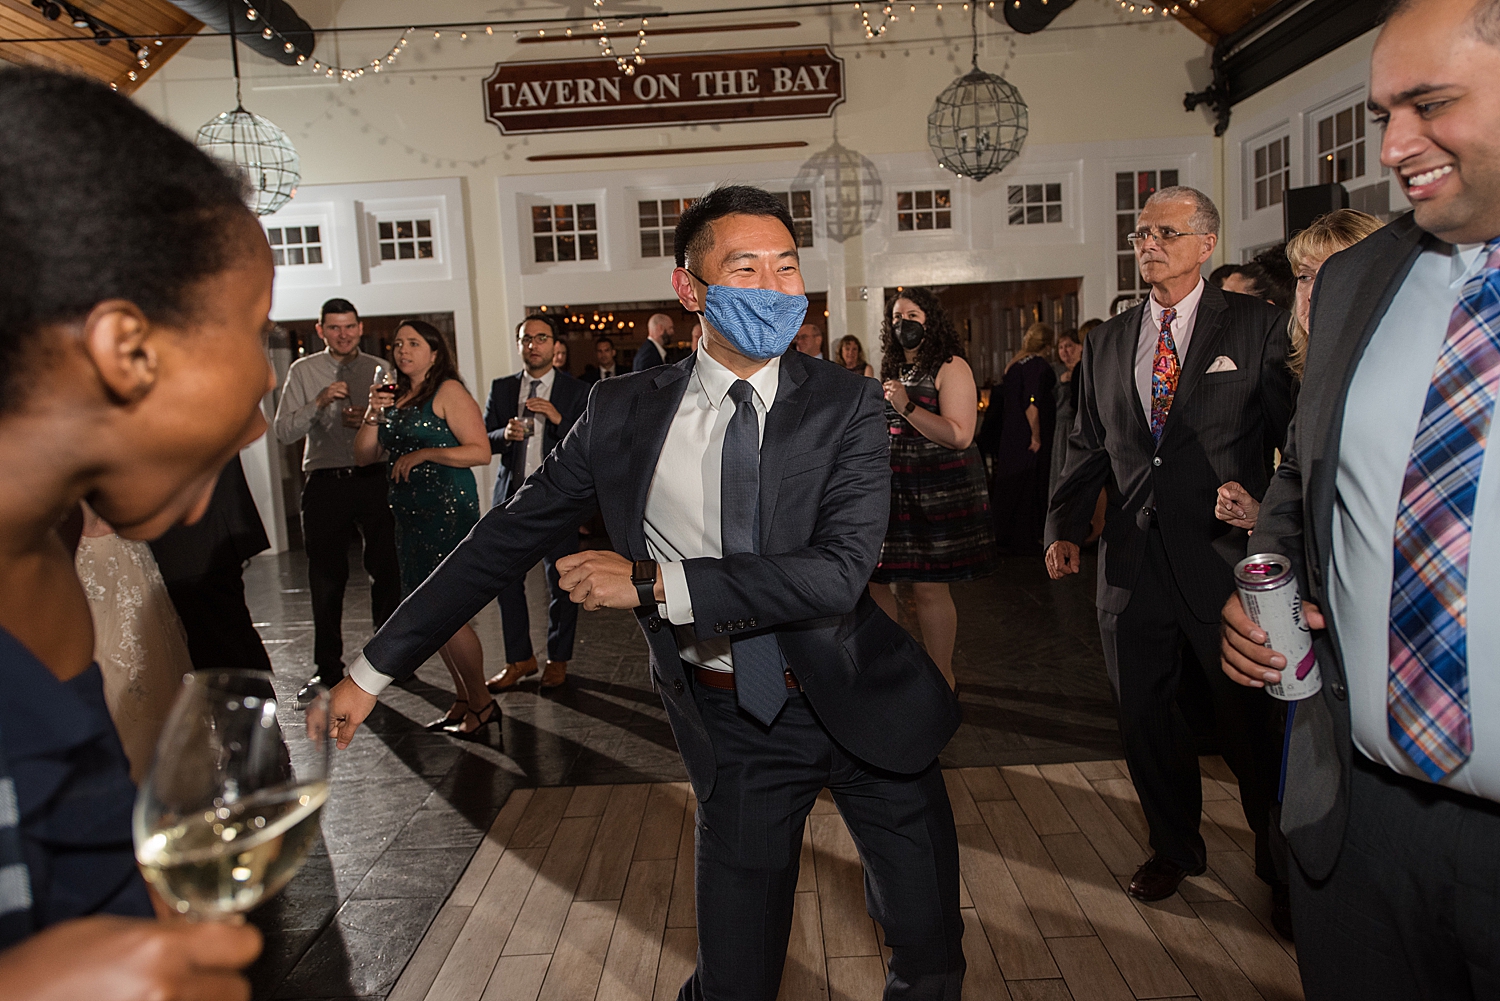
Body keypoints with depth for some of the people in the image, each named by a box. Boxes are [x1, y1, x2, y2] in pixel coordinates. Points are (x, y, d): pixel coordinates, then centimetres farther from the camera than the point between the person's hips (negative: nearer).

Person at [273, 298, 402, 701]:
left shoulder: (380, 370, 7)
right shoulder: (303, 371, 5)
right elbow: (283, 432, -3)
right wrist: (319, 403, -17)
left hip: (376, 480, 1)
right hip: (326, 483, 0)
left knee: (386, 571, 7)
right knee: (326, 579, 6)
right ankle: (327, 668, 18)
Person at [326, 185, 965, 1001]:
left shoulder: (844, 403, -9)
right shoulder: (625, 412, -5)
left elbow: (840, 568, -21)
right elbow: (507, 537, 0)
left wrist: (656, 585, -25)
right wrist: (375, 667, 1)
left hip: (858, 699, 0)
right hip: (736, 720, 0)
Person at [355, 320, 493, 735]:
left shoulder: (449, 391, -6)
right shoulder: (395, 397, 16)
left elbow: (480, 451, -14)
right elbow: (364, 456, 15)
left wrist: (423, 454, -16)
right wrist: (372, 415, 0)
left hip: (449, 508, -8)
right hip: (410, 513, 8)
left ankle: (481, 702, 6)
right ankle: (463, 701, 21)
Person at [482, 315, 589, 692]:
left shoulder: (575, 391, 2)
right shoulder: (501, 389, 10)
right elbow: (483, 441, 7)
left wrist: (558, 419, -19)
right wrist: (506, 434, -14)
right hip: (511, 497, 3)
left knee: (561, 583, 4)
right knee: (507, 582, 6)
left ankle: (557, 660, 21)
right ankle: (519, 659, 22)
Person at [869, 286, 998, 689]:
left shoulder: (951, 367, -5)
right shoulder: (890, 369, 17)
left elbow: (960, 435, -16)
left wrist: (906, 406, -21)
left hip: (937, 488, -6)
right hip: (889, 486, 7)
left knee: (928, 587, -5)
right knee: (871, 578, 3)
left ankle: (942, 675, 10)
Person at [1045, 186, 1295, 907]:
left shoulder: (1258, 326, 0)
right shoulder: (1107, 343, 13)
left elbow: (1297, 433, -4)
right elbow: (1087, 446, 14)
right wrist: (1064, 525, 2)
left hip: (1225, 552, -4)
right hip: (1134, 558, 4)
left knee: (1248, 721, 7)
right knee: (1145, 718, 13)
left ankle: (1280, 862, 30)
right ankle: (1174, 848, 35)